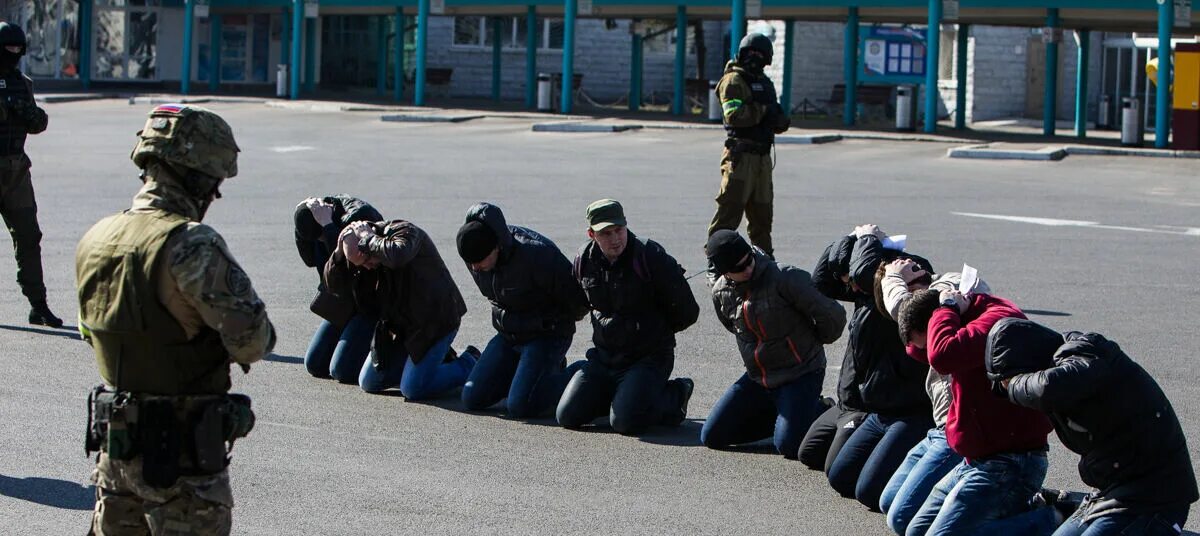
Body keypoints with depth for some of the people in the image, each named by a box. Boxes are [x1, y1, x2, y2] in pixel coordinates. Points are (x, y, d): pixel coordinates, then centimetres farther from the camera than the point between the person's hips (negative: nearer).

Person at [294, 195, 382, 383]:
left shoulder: (361, 215, -26)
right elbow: (310, 260, 3)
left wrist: (327, 224, -32)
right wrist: (302, 218, -10)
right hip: (345, 303, 9)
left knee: (342, 370, -16)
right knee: (315, 365, 6)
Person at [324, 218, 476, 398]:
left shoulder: (405, 232, -20)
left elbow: (396, 256, -44)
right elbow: (335, 287, 3)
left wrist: (368, 239, -28)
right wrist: (339, 253, -13)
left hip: (435, 320, -8)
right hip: (402, 326, 8)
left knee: (413, 389, -16)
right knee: (369, 383, 9)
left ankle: (468, 364, 8)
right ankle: (440, 357, 19)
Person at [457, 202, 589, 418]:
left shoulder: (536, 254, -30)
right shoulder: (474, 254, -8)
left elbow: (578, 298, -17)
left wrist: (556, 321, 2)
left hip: (546, 335, -7)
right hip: (507, 335, 8)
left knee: (519, 407, -20)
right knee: (472, 399, 1)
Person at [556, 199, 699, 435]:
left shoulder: (651, 257, -16)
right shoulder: (585, 260, 0)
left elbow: (686, 312, -8)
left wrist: (655, 331, 6)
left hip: (649, 358, -5)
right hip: (603, 356, 5)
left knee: (624, 422, -21)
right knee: (568, 416, -5)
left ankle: (674, 396, 7)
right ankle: (618, 393, 20)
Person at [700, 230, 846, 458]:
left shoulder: (785, 278, -22)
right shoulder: (721, 292, -2)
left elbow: (833, 316, -17)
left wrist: (813, 344, 2)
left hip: (800, 375, -6)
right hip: (756, 378, 6)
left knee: (788, 446, -22)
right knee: (711, 437, 2)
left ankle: (822, 413, 9)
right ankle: (780, 414, 16)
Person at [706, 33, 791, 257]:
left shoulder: (765, 82, 19)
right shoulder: (733, 80, -6)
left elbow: (779, 125, 20)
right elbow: (734, 115, -22)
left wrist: (779, 117, -3)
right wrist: (763, 110, -16)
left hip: (762, 156, 8)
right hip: (741, 155, -8)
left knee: (762, 210, 16)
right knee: (730, 207, -10)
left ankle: (764, 255, 25)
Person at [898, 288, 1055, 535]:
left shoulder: (998, 318, -20)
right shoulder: (976, 317, 10)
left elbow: (941, 356, -36)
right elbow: (917, 351, 20)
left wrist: (947, 309, -18)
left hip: (1010, 464, -11)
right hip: (979, 460, 11)